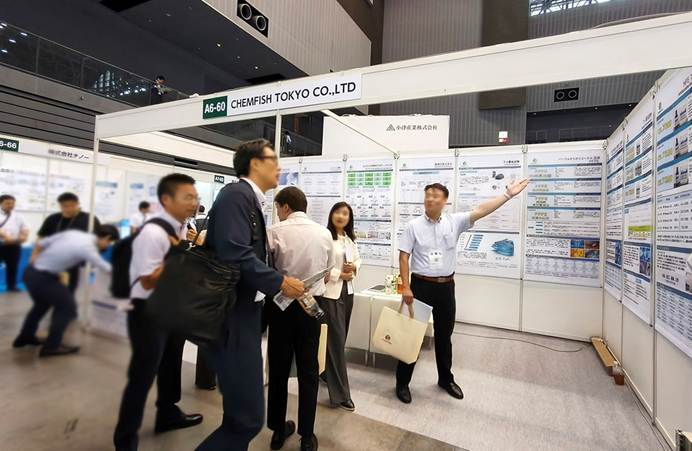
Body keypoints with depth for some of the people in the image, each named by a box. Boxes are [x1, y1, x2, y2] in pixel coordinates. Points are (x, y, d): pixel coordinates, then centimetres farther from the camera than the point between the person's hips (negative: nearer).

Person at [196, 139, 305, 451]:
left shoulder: (250, 200, 14)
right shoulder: (236, 194, -15)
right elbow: (234, 254, -27)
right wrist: (280, 283, -18)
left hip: (245, 311, 10)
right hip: (233, 315, -10)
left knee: (242, 412, 21)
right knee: (248, 417, -5)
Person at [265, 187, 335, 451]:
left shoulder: (275, 232, -11)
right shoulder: (324, 233, -1)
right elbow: (328, 271, 7)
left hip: (281, 305, -1)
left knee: (279, 368, 16)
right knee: (308, 370, 13)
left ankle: (278, 430, 31)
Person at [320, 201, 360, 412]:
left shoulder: (350, 239, 11)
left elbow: (358, 259, 20)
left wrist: (354, 267, -2)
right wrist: (339, 274, -15)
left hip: (347, 291, 8)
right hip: (330, 293, -8)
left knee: (340, 338, 15)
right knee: (336, 340, -4)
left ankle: (329, 375, 35)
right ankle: (341, 393, 5)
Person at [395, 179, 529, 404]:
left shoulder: (454, 222, 1)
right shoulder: (413, 225, -6)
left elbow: (481, 210, -6)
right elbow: (403, 257, -7)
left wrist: (508, 194, -12)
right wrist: (406, 287, -13)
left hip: (446, 286, 3)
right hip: (421, 285, -3)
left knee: (444, 335, 18)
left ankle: (446, 379, 38)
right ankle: (402, 382, 20)